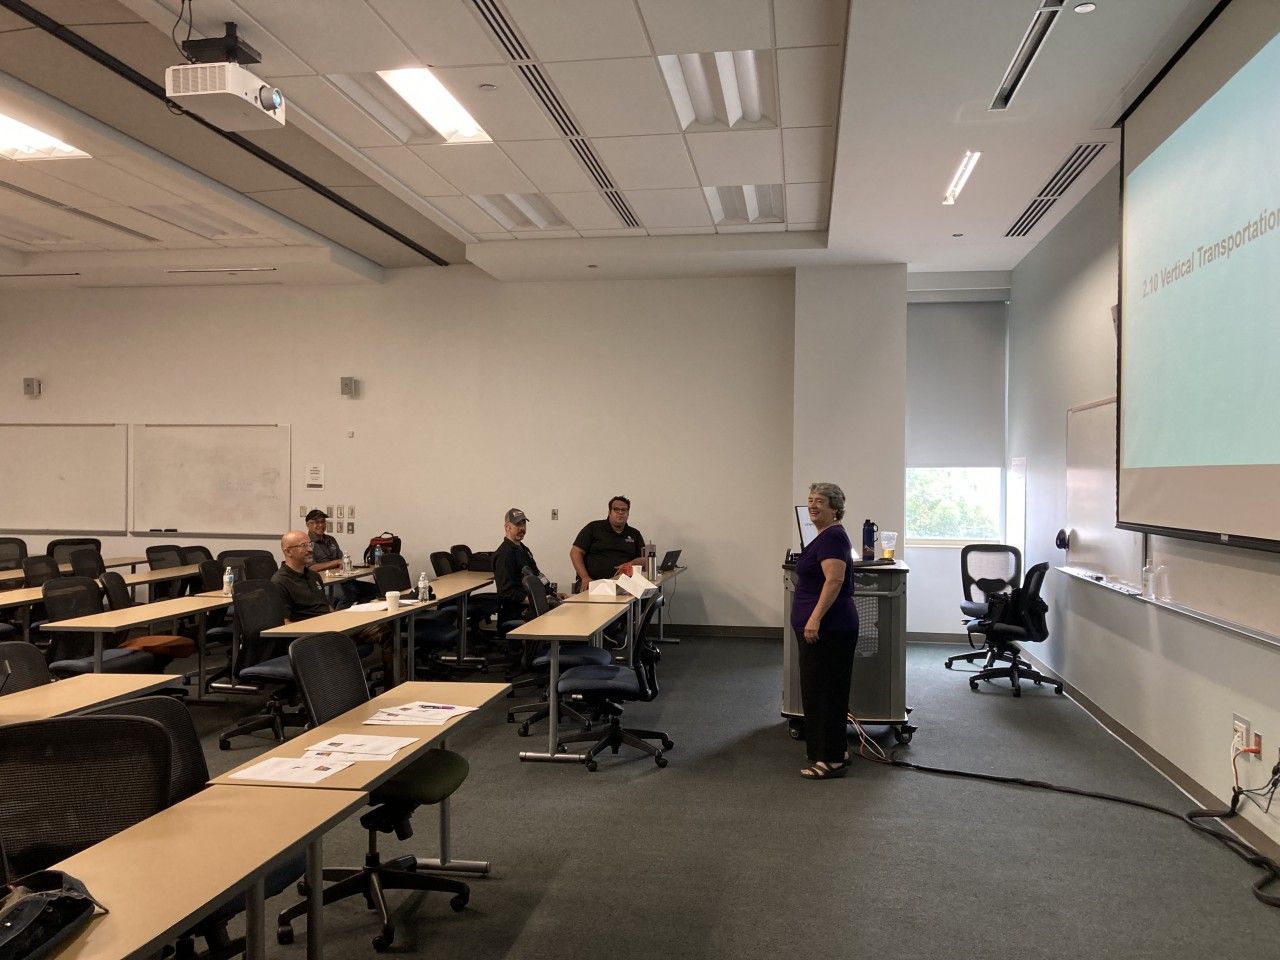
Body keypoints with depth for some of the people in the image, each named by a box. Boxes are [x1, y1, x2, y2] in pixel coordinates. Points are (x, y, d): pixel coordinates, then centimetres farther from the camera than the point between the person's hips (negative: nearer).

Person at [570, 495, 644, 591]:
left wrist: (630, 564, -6)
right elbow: (576, 552, 3)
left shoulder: (635, 534, 20)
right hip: (593, 583, -4)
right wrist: (585, 578, -10)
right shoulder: (594, 528, 10)